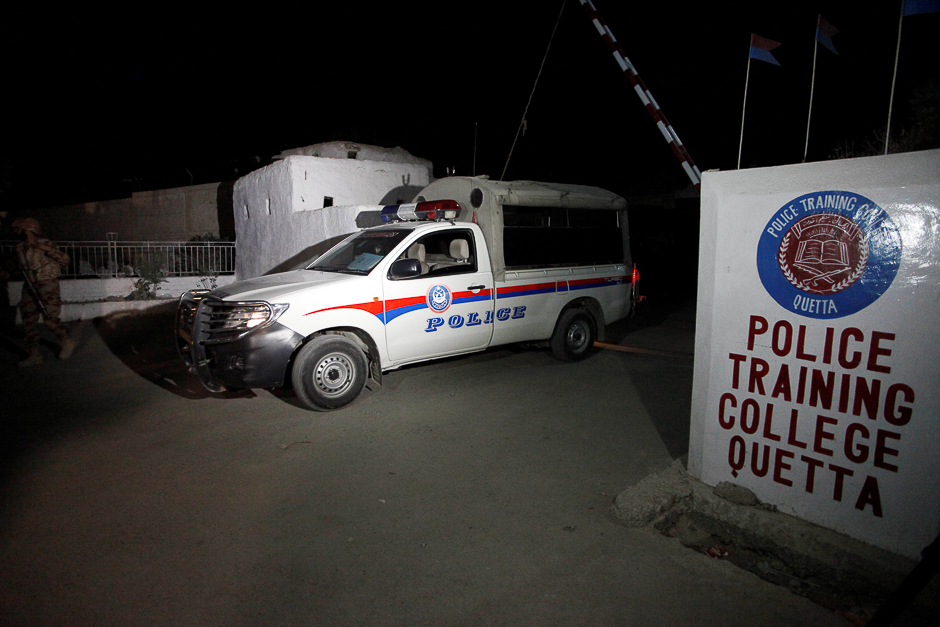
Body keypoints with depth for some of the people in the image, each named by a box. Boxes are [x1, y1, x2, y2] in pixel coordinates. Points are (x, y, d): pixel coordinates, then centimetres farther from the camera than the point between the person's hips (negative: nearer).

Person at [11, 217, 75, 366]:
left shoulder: (44, 244, -10)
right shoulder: (20, 248, 9)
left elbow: (65, 260, -14)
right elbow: (21, 266, 23)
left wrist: (49, 250, -24)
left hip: (47, 285, -7)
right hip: (30, 287, 7)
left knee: (50, 318, -8)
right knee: (29, 321, 4)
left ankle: (66, 343, 17)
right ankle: (34, 354, 9)